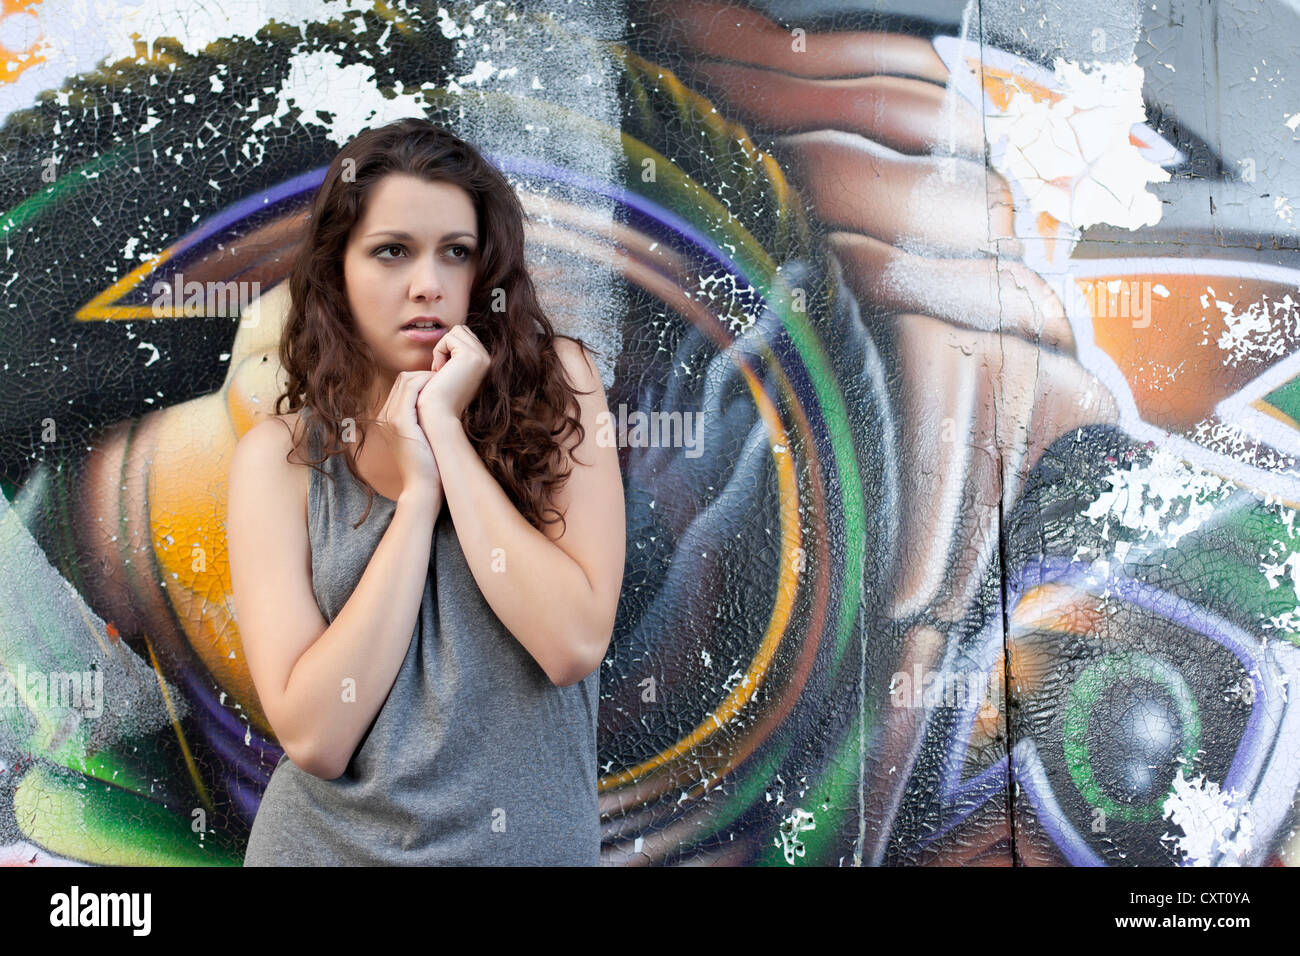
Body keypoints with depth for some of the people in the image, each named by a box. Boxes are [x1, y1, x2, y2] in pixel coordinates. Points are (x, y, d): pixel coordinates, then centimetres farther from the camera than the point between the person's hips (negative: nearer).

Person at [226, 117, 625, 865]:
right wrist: (417, 488, -18)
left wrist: (447, 430, -18)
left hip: (532, 838, 0)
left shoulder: (554, 384, -7)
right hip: (333, 839, 0)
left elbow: (576, 643, -19)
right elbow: (312, 737, -17)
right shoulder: (281, 456, -7)